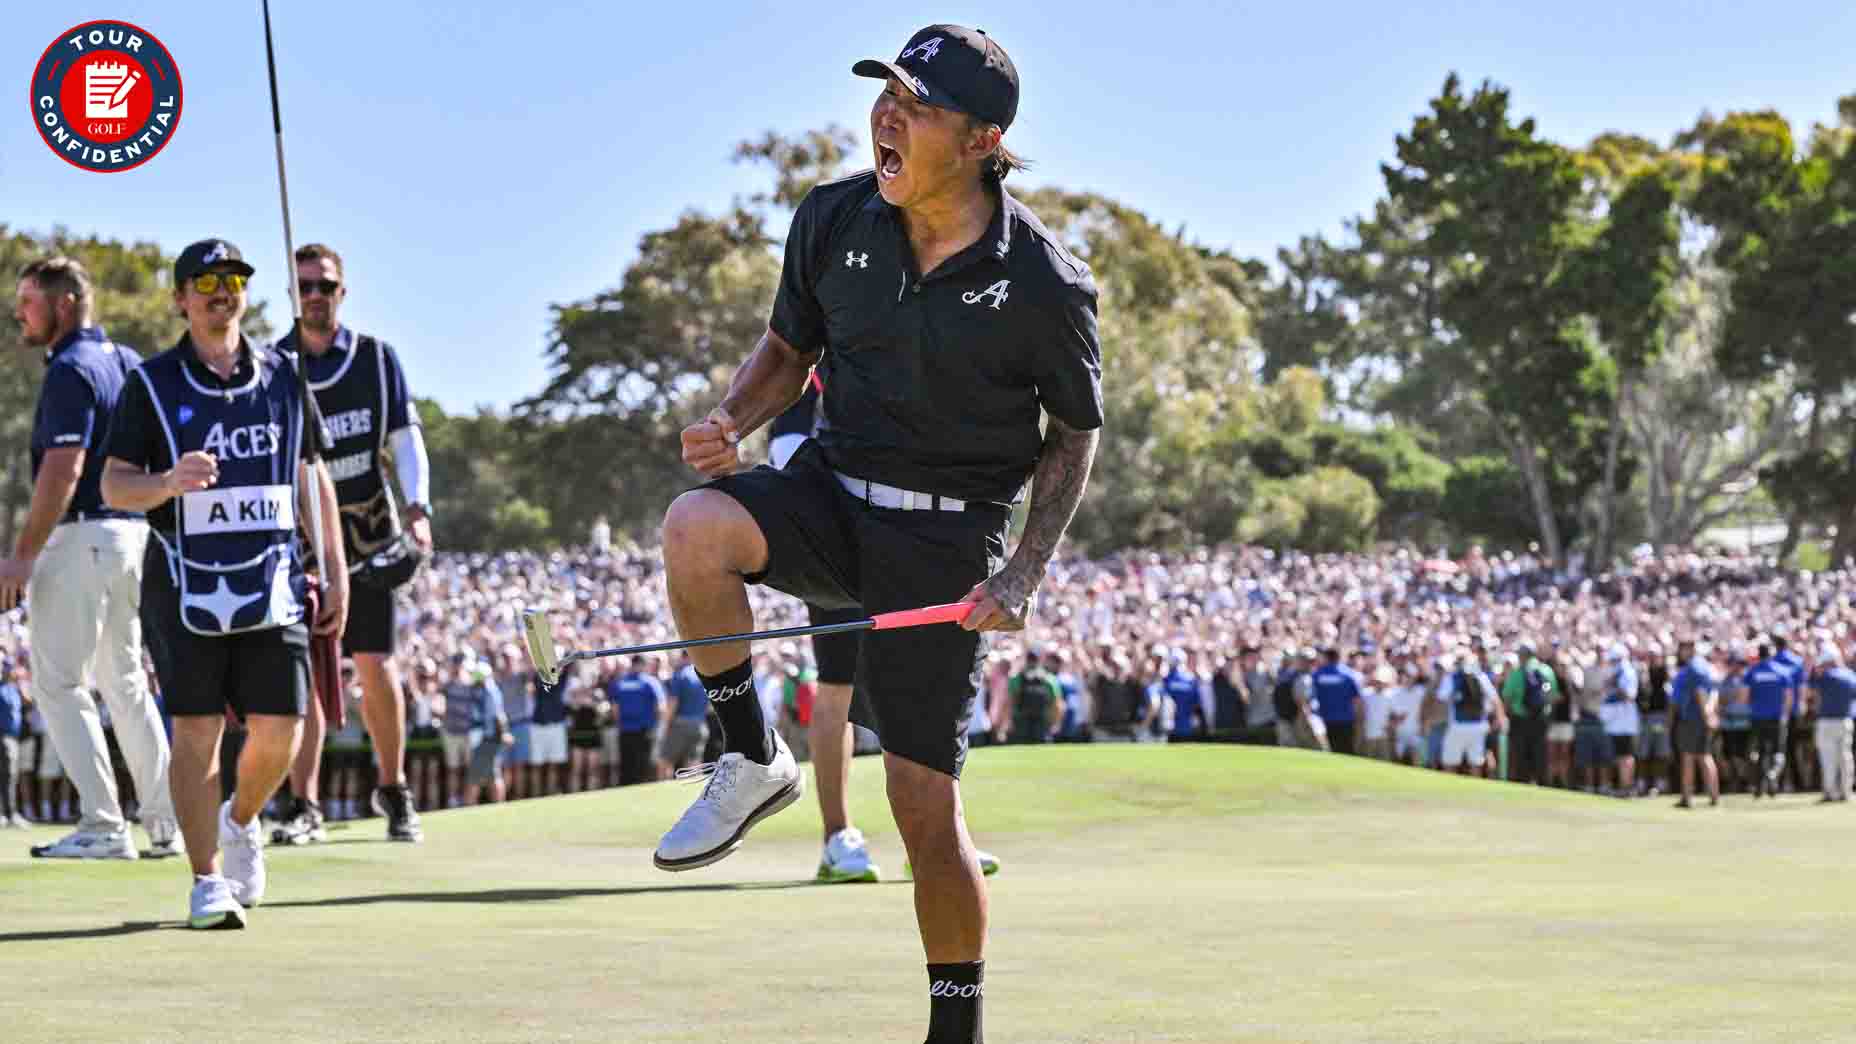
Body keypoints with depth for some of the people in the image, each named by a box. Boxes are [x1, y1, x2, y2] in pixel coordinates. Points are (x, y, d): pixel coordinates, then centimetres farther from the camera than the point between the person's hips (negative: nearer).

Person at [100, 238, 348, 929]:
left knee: (280, 729, -2)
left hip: (273, 582, 3)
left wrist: (336, 572, 11)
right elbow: (114, 485, -2)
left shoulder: (284, 376, 11)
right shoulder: (151, 385, 1)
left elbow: (312, 477, 16)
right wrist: (169, 482, -24)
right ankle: (207, 881, 1)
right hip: (186, 583, -2)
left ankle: (241, 822, 28)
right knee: (196, 731, -5)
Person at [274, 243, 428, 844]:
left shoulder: (377, 359, 3)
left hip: (367, 533, 0)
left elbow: (406, 440, 2)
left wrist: (418, 509, -12)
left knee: (376, 666, -2)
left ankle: (394, 792, 15)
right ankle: (303, 805, -4)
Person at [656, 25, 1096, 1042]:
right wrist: (733, 417, -10)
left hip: (947, 540, -3)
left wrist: (1024, 576, -10)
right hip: (832, 490, 3)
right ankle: (753, 761, -10)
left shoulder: (1044, 283, -13)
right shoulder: (833, 220, -4)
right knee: (694, 524, -31)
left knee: (925, 805, -4)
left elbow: (1074, 431, 1)